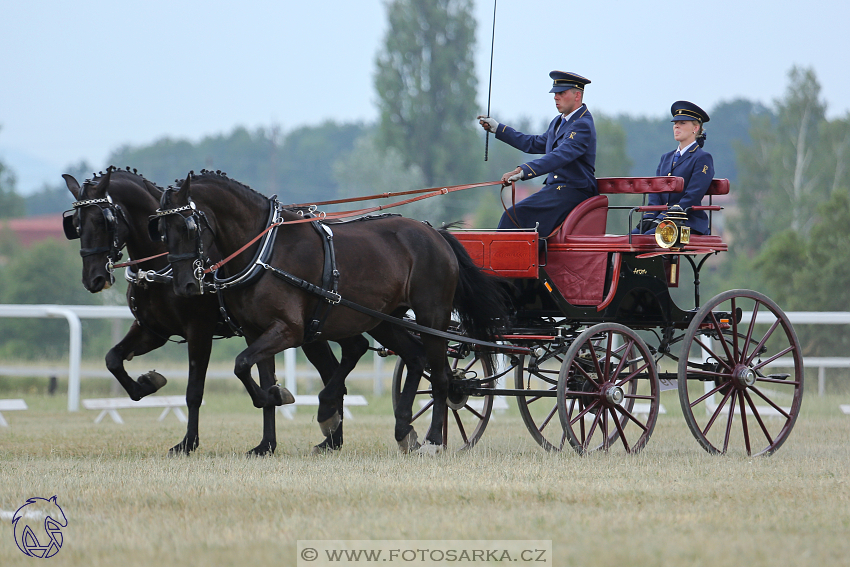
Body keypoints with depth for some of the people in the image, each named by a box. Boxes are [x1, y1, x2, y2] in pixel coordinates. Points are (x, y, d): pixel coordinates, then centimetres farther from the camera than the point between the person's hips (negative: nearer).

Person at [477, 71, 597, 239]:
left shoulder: (582, 126, -15)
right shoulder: (559, 122, 18)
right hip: (554, 187, 10)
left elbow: (560, 156, -29)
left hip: (572, 193, -10)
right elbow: (535, 144, 31)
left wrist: (523, 171, -39)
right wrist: (497, 129, 31)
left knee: (515, 215, -20)